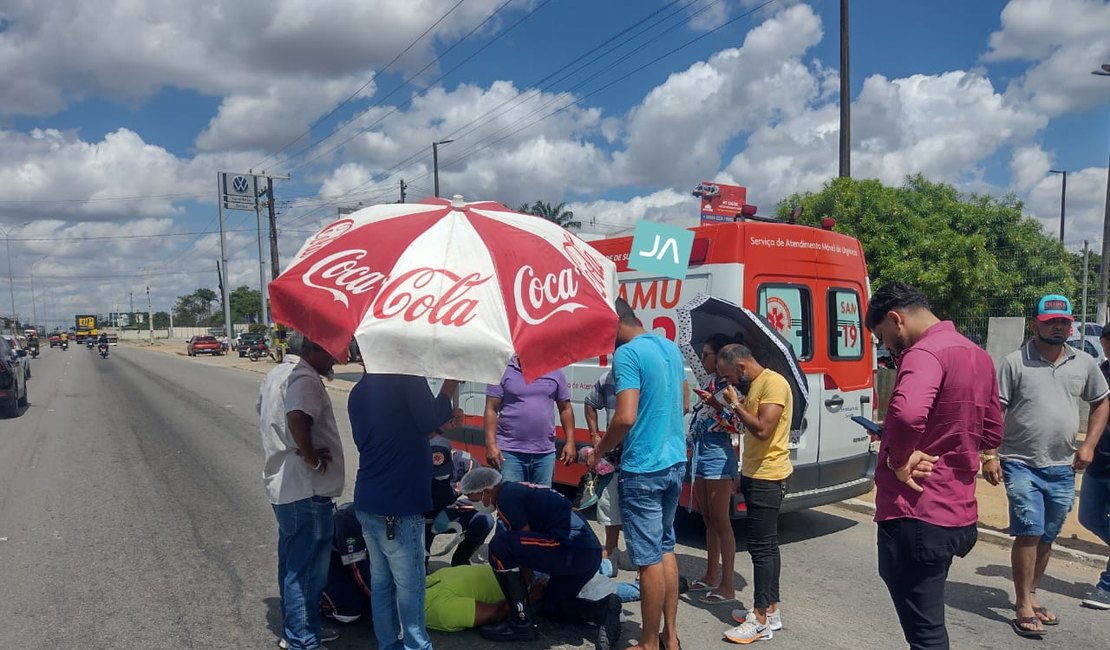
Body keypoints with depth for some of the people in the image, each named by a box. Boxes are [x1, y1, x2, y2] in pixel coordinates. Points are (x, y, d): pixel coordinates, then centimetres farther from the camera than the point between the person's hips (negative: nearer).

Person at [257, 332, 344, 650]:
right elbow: (297, 418, -37)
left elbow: (263, 410, 26)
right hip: (307, 490, -10)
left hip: (282, 485, 10)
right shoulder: (305, 379, -19)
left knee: (292, 562, 20)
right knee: (307, 567, 1)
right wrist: (312, 458, -23)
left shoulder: (276, 375, 13)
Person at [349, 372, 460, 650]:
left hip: (368, 501, 8)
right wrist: (449, 387, 0)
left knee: (381, 581, 15)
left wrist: (443, 420, 19)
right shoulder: (406, 378, -13)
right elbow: (428, 421, -13)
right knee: (410, 586, 3)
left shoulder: (358, 391, 11)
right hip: (398, 504, -8)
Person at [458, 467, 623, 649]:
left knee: (499, 546, -12)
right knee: (550, 606, 27)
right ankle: (602, 610, 7)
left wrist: (523, 589, 6)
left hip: (573, 549, -11)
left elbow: (526, 546, -6)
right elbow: (530, 545, 29)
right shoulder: (517, 491, 23)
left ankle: (522, 622, -5)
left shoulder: (507, 497, -5)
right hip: (590, 552, 11)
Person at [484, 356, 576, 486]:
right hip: (510, 452, -2)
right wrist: (491, 445, -12)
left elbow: (565, 408, 11)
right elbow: (491, 409, -5)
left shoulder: (554, 372, 5)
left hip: (545, 453, 3)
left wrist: (570, 442, 4)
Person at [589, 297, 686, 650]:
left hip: (643, 469, -8)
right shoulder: (671, 348, 10)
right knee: (666, 549, 18)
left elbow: (625, 417, -23)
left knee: (649, 558, 2)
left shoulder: (626, 354, -16)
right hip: (674, 462, 9)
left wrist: (599, 450, -8)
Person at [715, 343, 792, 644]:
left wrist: (735, 405, -13)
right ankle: (771, 610, 23)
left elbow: (762, 429, -26)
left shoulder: (774, 383, -17)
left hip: (767, 478, -10)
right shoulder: (756, 385, 14)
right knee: (767, 546, 14)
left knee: (761, 548, -6)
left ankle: (762, 620, 1)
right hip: (756, 475, 10)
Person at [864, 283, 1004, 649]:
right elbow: (991, 434, 21)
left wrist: (898, 460, -22)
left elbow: (906, 413, -39)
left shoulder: (925, 353, -18)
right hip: (957, 514, 9)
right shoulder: (977, 355, 12)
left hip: (915, 517, -9)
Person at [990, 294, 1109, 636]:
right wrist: (991, 455, -13)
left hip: (1063, 469, 5)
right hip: (1021, 465, -5)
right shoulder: (1015, 362, -7)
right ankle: (1024, 606, 3)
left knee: (1047, 537, 13)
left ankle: (1030, 596, 29)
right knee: (1029, 532, -8)